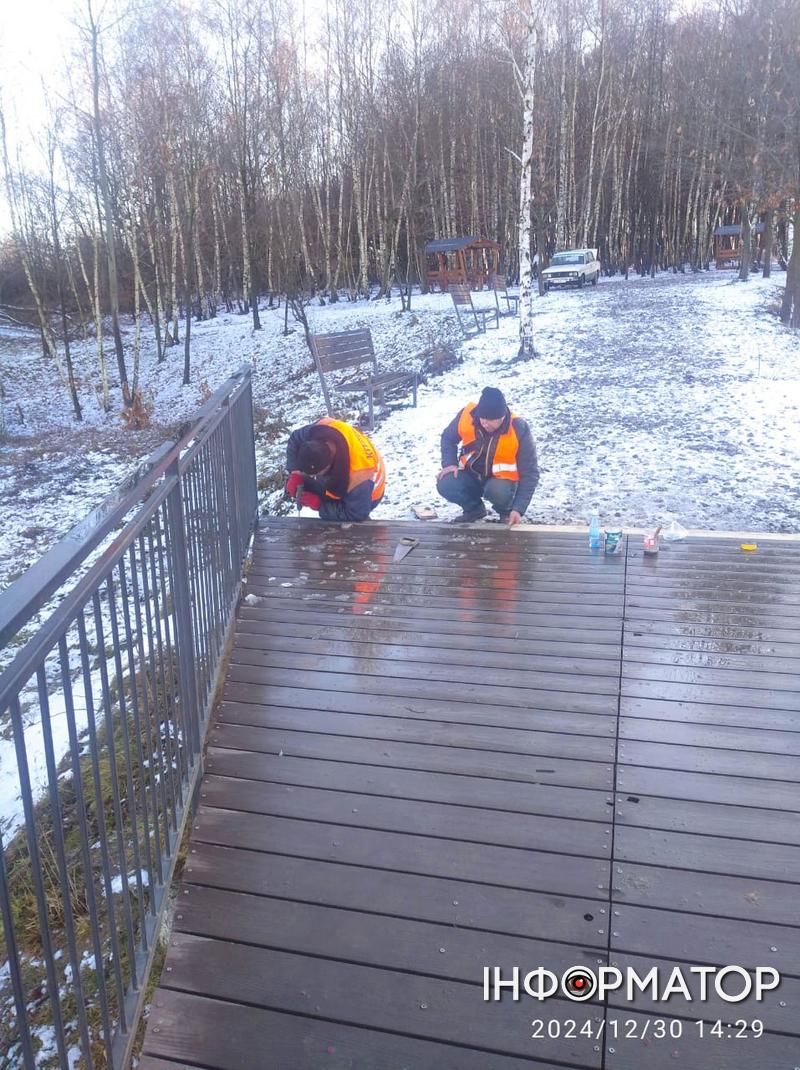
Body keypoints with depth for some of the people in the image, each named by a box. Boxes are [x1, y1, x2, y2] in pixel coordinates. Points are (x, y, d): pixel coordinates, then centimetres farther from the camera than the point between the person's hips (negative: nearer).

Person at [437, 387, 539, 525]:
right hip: (471, 474, 3)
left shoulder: (519, 430, -25)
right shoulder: (467, 414, -19)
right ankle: (474, 508, 6)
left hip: (502, 478, -3)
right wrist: (449, 463, -14)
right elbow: (448, 437, 4)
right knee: (445, 485, -25)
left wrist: (518, 508, -28)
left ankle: (506, 511, 2)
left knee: (498, 491, -37)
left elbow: (529, 473, -19)